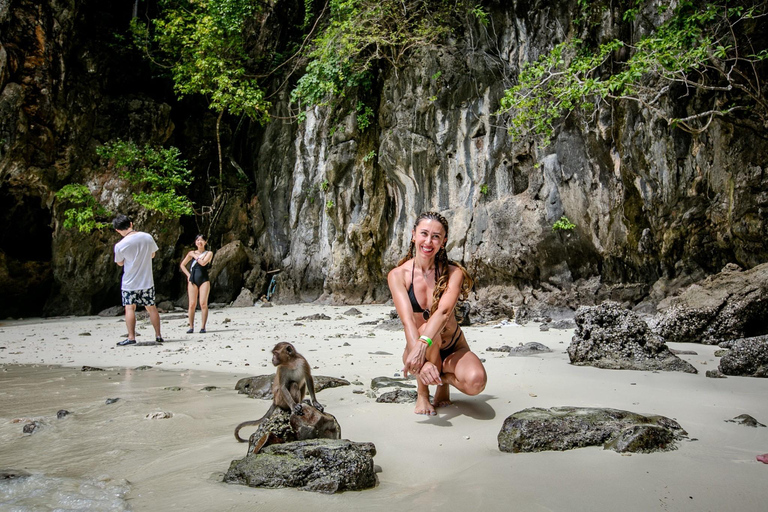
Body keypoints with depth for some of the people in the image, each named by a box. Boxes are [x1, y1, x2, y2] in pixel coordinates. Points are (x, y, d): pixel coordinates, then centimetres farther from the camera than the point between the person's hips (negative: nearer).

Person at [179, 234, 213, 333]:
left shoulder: (209, 253, 5)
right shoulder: (191, 253, 12)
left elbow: (203, 263, -14)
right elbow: (182, 265, 19)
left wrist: (195, 255, -2)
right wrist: (188, 275, 8)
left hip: (204, 280, -2)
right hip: (193, 280, 2)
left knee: (203, 303, -8)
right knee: (192, 304, -2)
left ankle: (203, 327, -4)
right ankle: (191, 327, 3)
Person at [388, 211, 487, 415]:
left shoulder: (453, 273, -11)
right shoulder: (398, 275, -11)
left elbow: (444, 311, -30)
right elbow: (407, 320, -25)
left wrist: (422, 345, -48)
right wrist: (422, 361, -42)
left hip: (453, 349, 1)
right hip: (417, 348, 0)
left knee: (475, 381, -31)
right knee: (425, 327, -36)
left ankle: (444, 377, 6)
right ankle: (422, 394, -11)